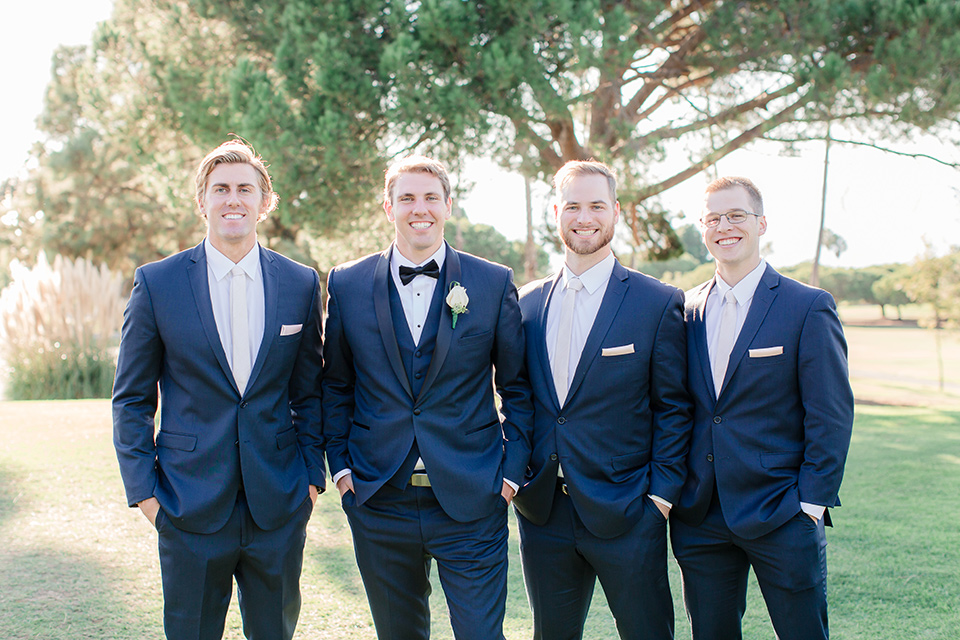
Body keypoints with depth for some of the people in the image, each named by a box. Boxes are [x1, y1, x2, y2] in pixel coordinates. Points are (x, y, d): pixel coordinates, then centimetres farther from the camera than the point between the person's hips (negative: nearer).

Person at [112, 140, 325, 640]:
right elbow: (132, 399, 2)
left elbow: (309, 392, 10)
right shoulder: (157, 283, -2)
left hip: (279, 505, 2)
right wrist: (142, 486, -4)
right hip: (191, 503, -1)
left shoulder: (301, 284, 3)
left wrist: (312, 474, 4)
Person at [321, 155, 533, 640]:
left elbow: (517, 388, 5)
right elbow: (336, 385, 11)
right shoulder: (347, 285, 4)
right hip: (379, 503, 2)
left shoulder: (494, 283, 1)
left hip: (472, 501, -1)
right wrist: (340, 466, 3)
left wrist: (512, 469, -2)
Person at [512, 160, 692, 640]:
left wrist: (661, 496, -8)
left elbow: (673, 410, -3)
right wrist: (516, 473, 5)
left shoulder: (659, 303, -4)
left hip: (625, 517, -4)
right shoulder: (528, 304, 8)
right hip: (542, 511, 4)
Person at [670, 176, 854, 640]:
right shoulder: (687, 311, 8)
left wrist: (811, 503, -11)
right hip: (700, 520, 4)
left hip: (781, 518, -4)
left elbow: (831, 415, -7)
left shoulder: (808, 307, -5)